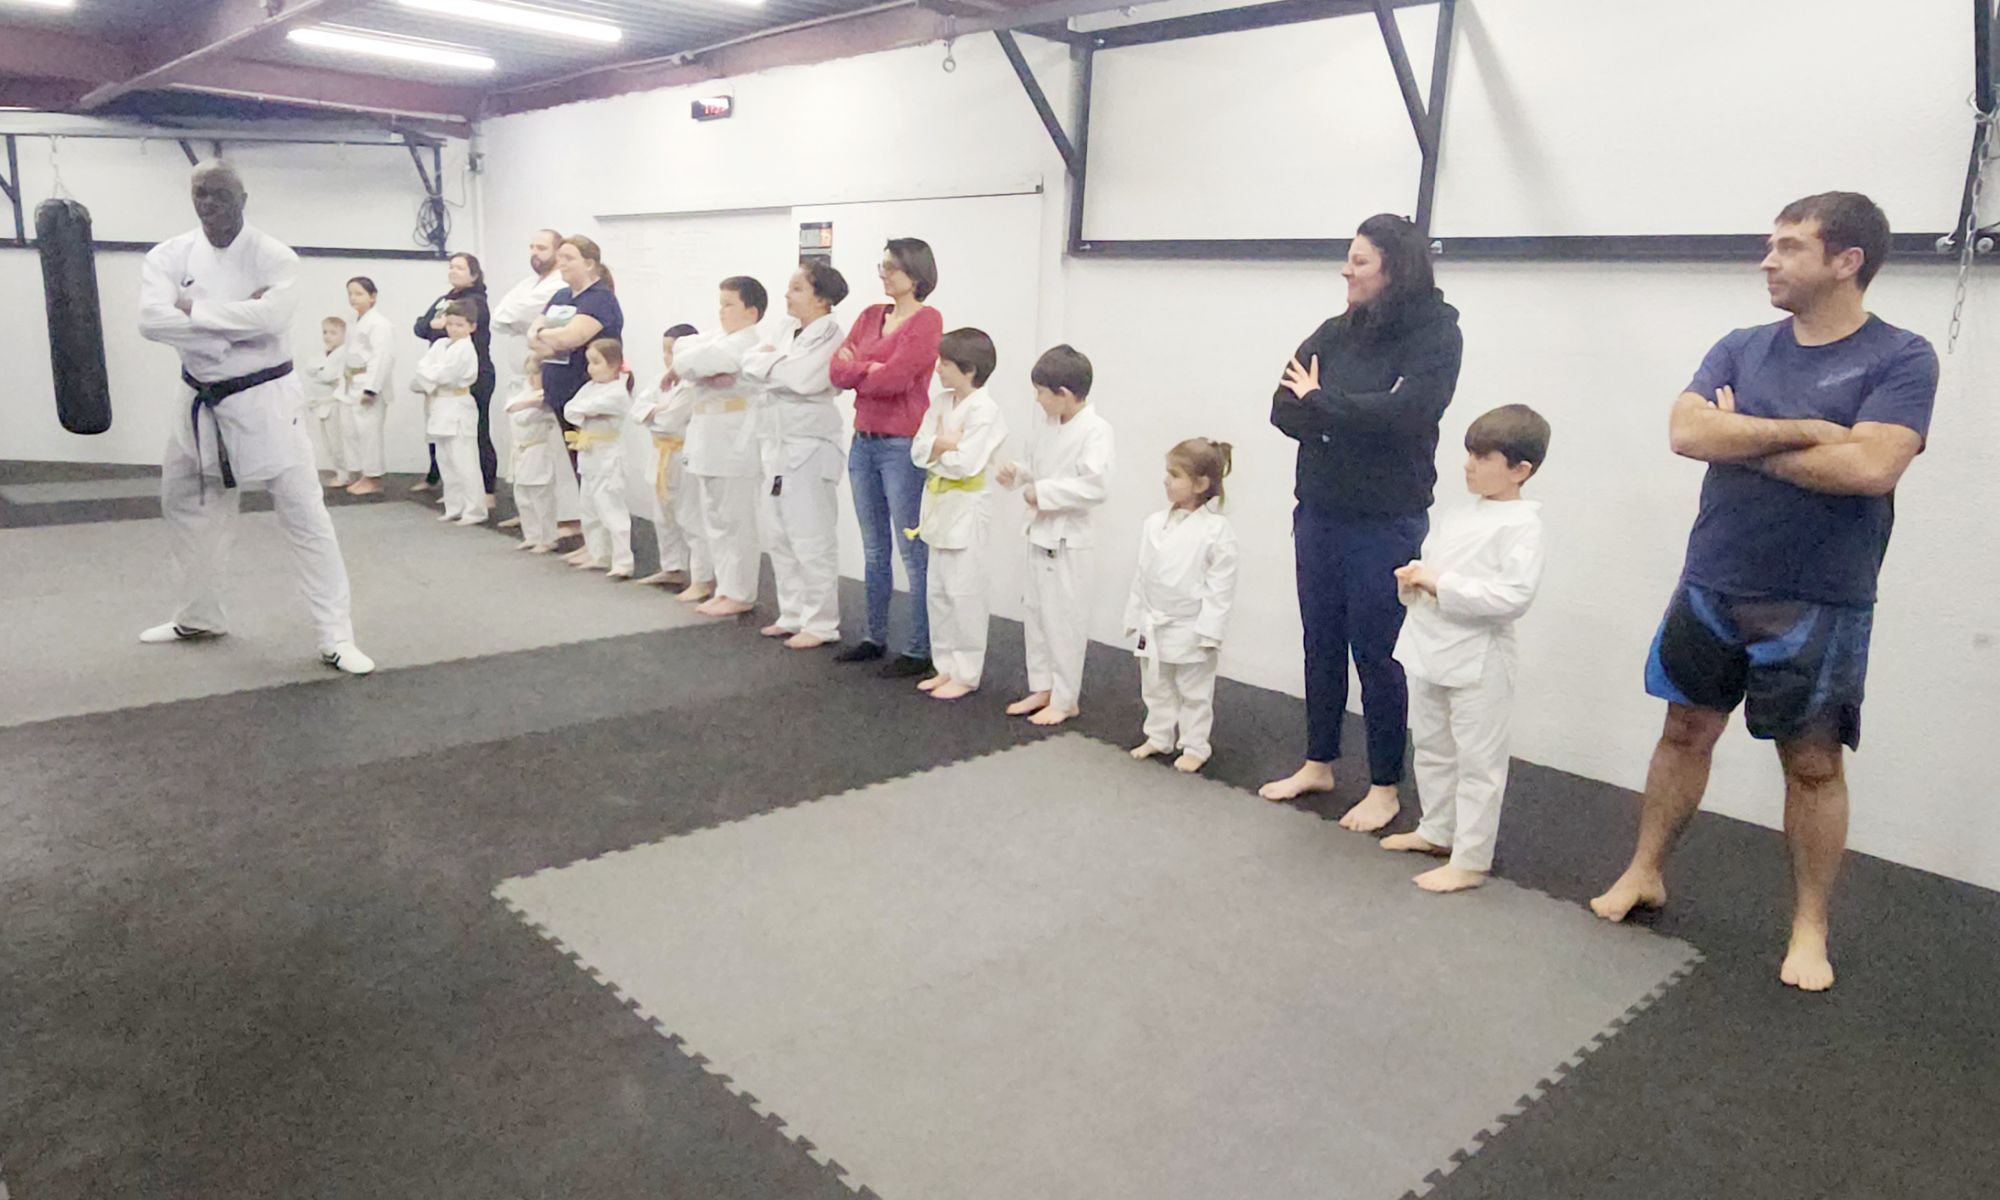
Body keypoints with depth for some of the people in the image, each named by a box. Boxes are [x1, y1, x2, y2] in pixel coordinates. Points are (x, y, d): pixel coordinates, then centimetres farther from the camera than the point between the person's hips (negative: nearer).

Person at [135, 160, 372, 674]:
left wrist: (194, 311, -19)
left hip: (262, 399, -5)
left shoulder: (275, 257, -10)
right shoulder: (170, 256, 0)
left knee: (304, 513, -7)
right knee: (185, 508, 18)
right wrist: (235, 326, -23)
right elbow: (152, 320, -16)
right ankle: (198, 617, 39)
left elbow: (271, 316, -28)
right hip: (199, 401, 5)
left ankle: (336, 637, -3)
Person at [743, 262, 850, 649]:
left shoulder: (831, 336, -11)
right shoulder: (787, 329, 13)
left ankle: (820, 624, 7)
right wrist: (771, 362, -10)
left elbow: (802, 378, -24)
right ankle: (792, 614, 26)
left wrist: (769, 361, -8)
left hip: (810, 446, -9)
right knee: (777, 534, 14)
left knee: (811, 539, -3)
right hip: (775, 443, 9)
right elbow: (751, 363, 10)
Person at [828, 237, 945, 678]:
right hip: (864, 442, 8)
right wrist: (873, 368, -11)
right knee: (873, 549, 15)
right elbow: (837, 372, 4)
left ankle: (921, 651, 5)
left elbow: (893, 380, -19)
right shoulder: (870, 315, 12)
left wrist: (855, 366, -3)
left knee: (913, 551, -3)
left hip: (902, 447, -7)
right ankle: (875, 638, 26)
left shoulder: (926, 320, -9)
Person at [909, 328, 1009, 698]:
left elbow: (965, 464, -23)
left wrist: (937, 447, -8)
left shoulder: (984, 409, -16)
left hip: (966, 508, -8)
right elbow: (918, 450, 1)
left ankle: (966, 674, 10)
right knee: (937, 591, 14)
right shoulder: (941, 402, 8)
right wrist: (947, 444, -16)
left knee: (963, 593, -1)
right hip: (939, 504, 8)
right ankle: (946, 667, 26)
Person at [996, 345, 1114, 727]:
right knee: (1037, 613, 16)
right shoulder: (1050, 425, 7)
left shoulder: (1095, 430, -17)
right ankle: (1042, 688, 30)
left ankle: (1065, 700, 15)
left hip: (1069, 540, -8)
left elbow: (1094, 485, -27)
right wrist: (1019, 474, 2)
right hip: (1041, 532, 8)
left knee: (1064, 618, 1)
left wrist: (1043, 492, -23)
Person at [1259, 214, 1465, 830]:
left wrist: (1320, 403, -11)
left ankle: (1384, 788, 16)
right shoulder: (1334, 332, 7)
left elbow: (1401, 414, -22)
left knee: (1377, 654, 2)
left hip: (1386, 525, -5)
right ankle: (1319, 763, 29)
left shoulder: (1435, 336, -8)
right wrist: (1355, 417, -17)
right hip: (1319, 515, 5)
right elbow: (1284, 409, -1)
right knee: (1321, 644, 14)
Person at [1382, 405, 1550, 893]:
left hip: (1477, 661, -8)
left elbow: (1514, 595, -24)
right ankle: (1437, 831, 38)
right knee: (1432, 748, 21)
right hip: (1428, 651, 8)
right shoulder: (1456, 518, 10)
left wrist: (1442, 584, -24)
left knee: (1478, 761, 3)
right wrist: (1413, 579, -2)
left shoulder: (1521, 524, -14)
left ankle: (1470, 860, 12)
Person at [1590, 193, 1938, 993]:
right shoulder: (1741, 349, 5)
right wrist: (1804, 430, -17)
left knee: (1813, 764, 6)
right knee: (1686, 732, 13)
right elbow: (1685, 432, -10)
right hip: (1710, 588, 4)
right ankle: (1645, 872, 28)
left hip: (1818, 608, -3)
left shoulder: (1901, 359, -7)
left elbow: (1869, 467, -22)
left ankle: (1809, 927, 21)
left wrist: (1742, 440, -12)